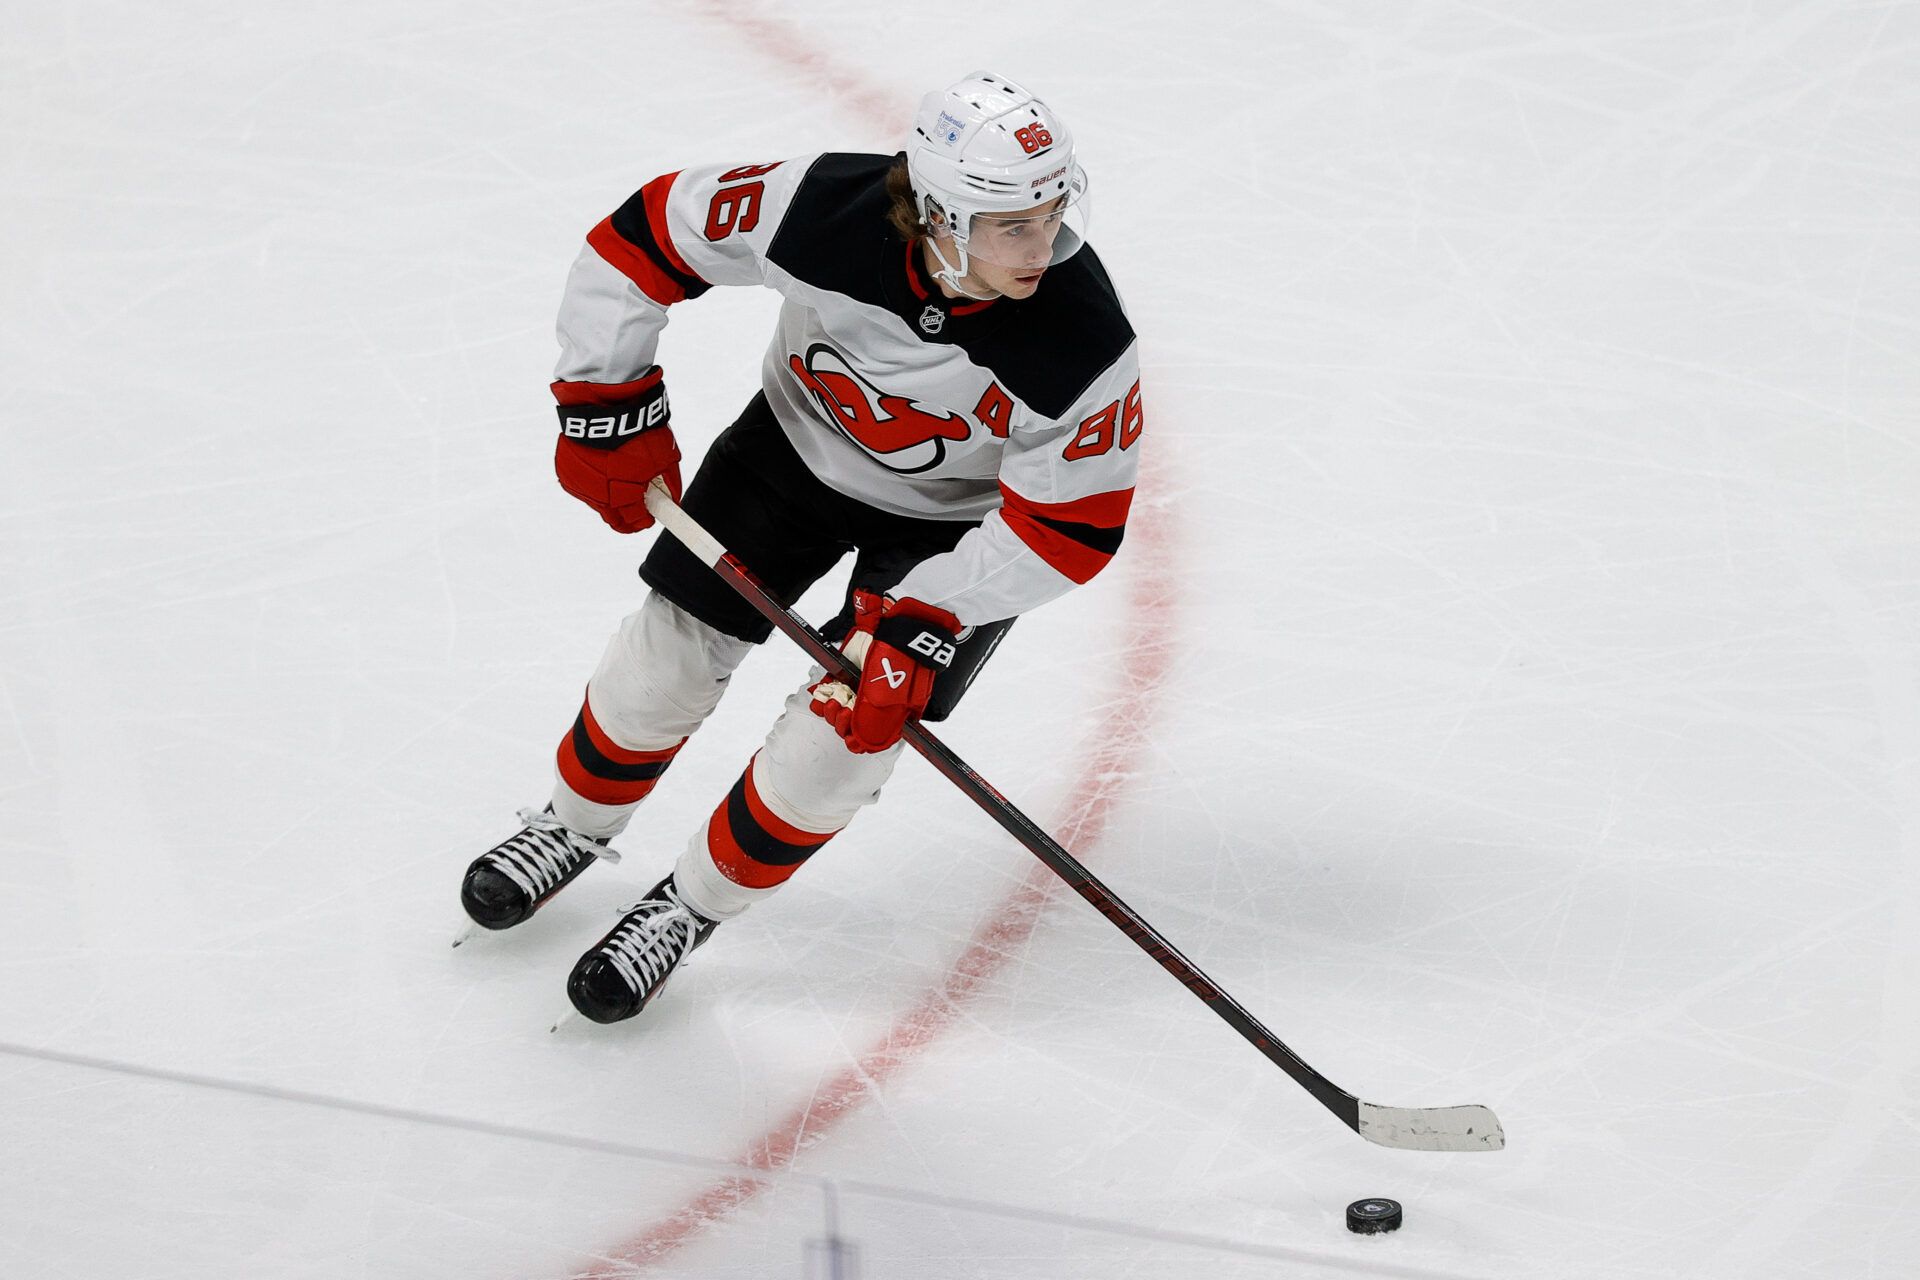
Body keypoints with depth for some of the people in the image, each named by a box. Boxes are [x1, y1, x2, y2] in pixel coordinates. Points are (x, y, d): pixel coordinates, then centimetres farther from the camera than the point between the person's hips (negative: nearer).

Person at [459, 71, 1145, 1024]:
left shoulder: (1085, 346, -36)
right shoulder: (823, 211, -35)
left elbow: (1068, 525, -23)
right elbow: (645, 233, -20)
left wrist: (923, 619, -28)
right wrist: (608, 404, -14)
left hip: (955, 517, -2)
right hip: (797, 441, 2)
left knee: (845, 730, -8)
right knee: (669, 651, 6)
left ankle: (693, 907, 19)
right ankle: (575, 828, 36)